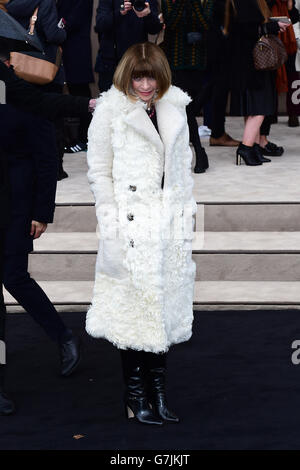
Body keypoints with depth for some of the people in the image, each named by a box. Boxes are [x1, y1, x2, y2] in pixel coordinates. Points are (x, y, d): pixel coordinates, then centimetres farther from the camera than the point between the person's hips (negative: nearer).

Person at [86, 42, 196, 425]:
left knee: (165, 310, 8)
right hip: (132, 230, -4)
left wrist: (186, 222, 9)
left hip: (169, 229, 5)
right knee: (133, 311, -1)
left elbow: (184, 168, 15)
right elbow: (99, 173, -5)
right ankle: (136, 396, 11)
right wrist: (110, 231, -10)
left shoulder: (175, 110, 11)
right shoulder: (110, 111, -3)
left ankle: (158, 390, 18)